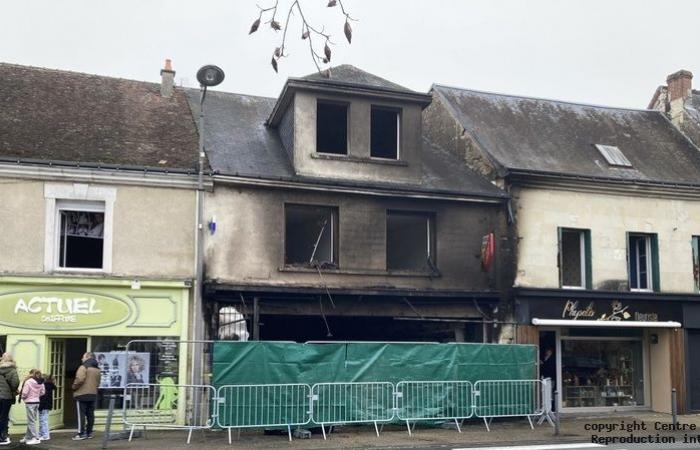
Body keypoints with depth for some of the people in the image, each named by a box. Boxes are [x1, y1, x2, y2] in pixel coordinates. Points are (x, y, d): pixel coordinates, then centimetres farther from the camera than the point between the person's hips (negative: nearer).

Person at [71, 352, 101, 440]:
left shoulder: (84, 367, -9)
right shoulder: (97, 369, 15)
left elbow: (80, 380, -20)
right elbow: (98, 383, 14)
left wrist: (74, 387, -5)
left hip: (82, 394, -7)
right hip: (93, 395, 7)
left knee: (81, 414, -4)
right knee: (90, 414, 9)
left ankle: (81, 433, -5)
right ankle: (89, 433, 13)